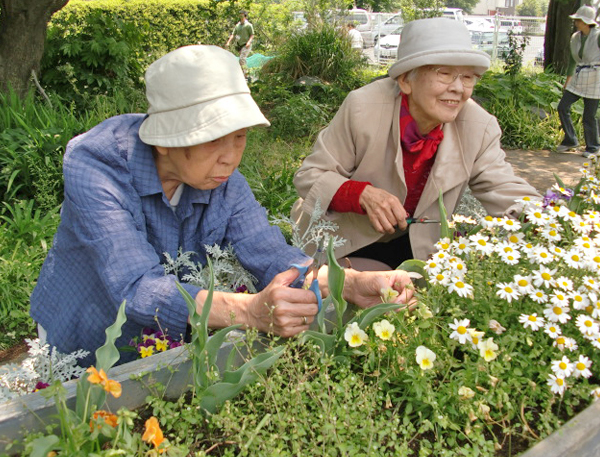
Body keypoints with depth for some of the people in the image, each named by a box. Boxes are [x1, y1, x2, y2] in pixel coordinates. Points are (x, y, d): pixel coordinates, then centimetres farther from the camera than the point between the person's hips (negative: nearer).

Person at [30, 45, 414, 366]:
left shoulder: (224, 181, -10)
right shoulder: (95, 164, -26)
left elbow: (271, 255, -18)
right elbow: (136, 288, -37)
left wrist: (354, 284, -36)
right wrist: (250, 311, -51)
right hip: (81, 364, -2)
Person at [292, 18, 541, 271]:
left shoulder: (479, 127, -14)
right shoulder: (361, 107, -21)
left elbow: (508, 193, -11)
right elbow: (310, 175, -15)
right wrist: (363, 195, -33)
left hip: (419, 245, 4)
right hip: (347, 244, -3)